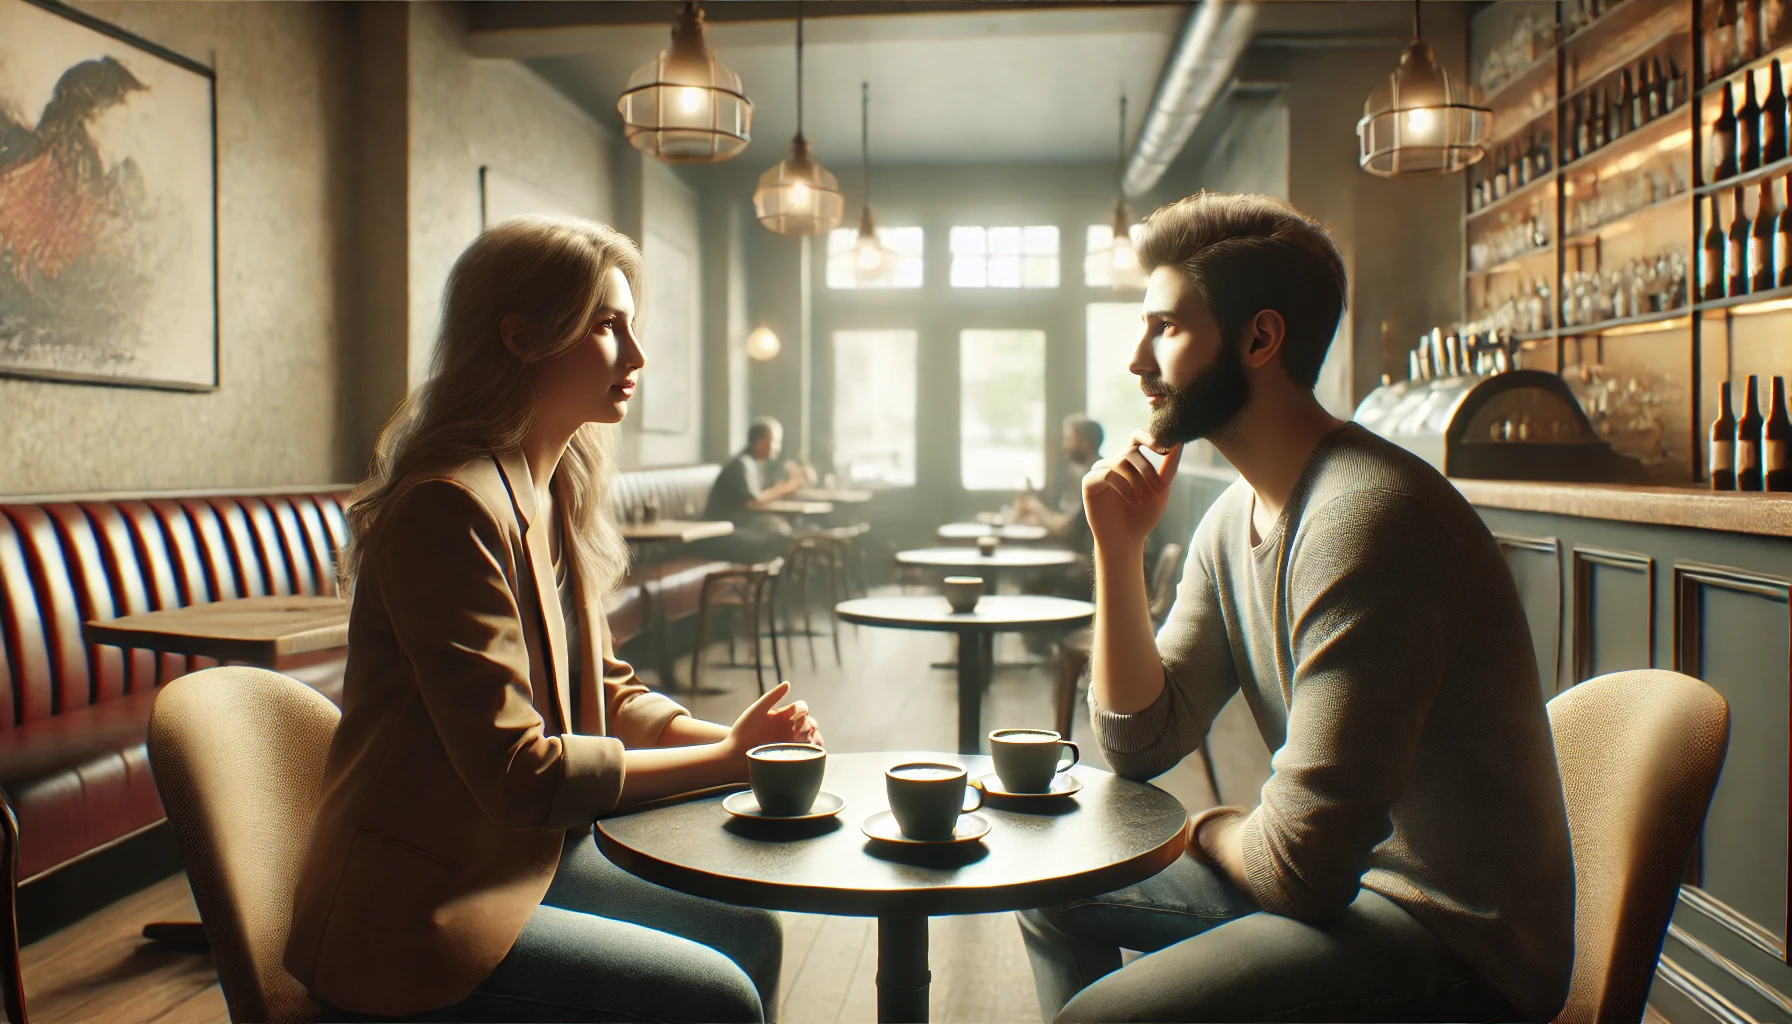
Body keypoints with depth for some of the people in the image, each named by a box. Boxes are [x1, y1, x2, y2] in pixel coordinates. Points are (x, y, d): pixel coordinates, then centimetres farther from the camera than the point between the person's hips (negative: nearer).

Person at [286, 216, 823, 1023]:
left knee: (750, 937, 7)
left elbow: (606, 694, 10)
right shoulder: (451, 505, -24)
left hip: (521, 857, 9)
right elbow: (518, 771, -25)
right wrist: (719, 760, -18)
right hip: (418, 910, -9)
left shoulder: (556, 494, 7)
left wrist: (732, 738, -8)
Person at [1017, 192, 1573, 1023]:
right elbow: (1140, 744, 5)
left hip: (1455, 937, -9)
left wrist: (1209, 830, -3)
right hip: (1350, 872, 9)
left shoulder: (1362, 516, -26)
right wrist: (1118, 549, -4)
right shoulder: (1232, 522, 4)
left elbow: (1298, 866, -26)